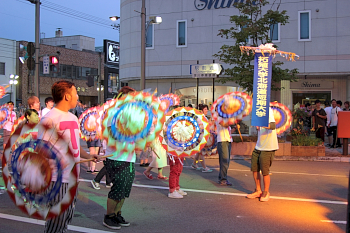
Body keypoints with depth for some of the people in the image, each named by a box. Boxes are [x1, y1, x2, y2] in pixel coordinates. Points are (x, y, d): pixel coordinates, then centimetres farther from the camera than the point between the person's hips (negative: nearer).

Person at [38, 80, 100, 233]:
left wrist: (88, 156, 12)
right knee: (57, 218, -3)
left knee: (68, 216, 16)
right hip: (57, 179, -8)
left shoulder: (72, 117, 14)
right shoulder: (50, 119, -13)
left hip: (72, 177, 9)